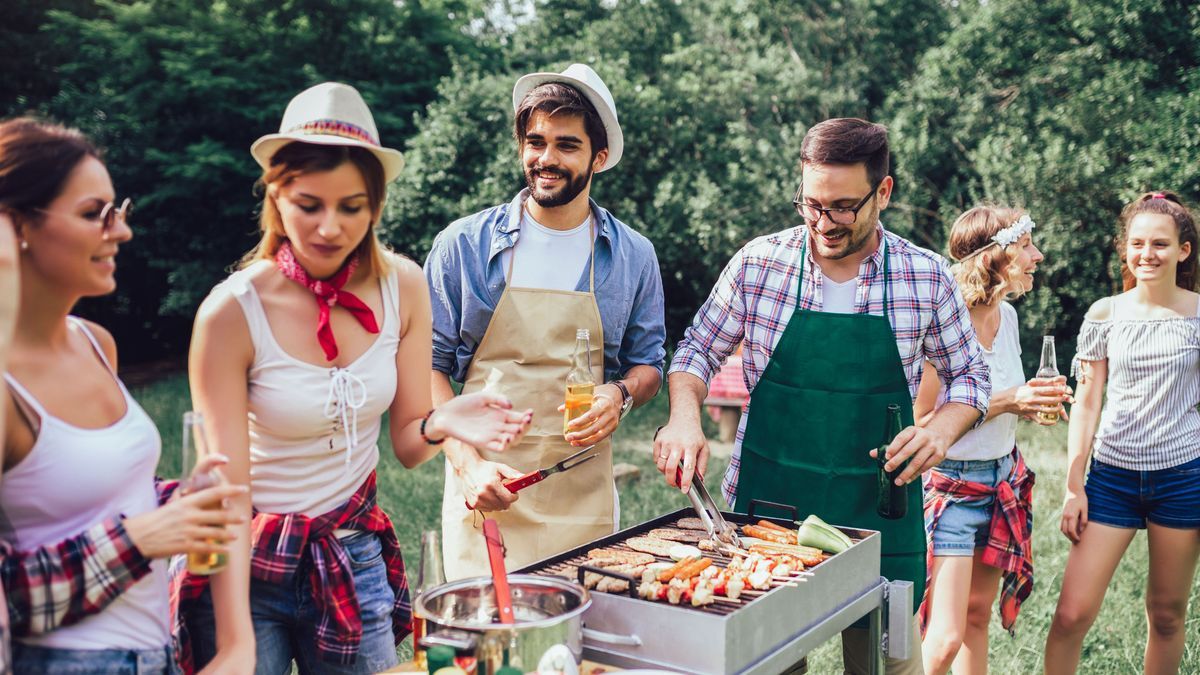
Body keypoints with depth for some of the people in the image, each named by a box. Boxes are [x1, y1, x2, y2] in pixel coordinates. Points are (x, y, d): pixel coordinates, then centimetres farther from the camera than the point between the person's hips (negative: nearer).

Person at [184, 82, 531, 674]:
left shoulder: (403, 287, -8)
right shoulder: (232, 313, -19)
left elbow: (406, 444, -1)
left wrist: (440, 425, -24)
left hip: (355, 556, 3)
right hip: (249, 566, -3)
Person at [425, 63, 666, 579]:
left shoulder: (633, 256, 4)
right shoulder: (464, 245, -1)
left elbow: (647, 364, 14)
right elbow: (429, 364, 1)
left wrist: (620, 394, -9)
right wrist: (468, 462, -12)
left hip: (583, 499, 2)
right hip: (483, 494, -1)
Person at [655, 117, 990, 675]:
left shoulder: (927, 277, -4)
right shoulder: (759, 263, -5)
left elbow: (968, 374, 8)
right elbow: (698, 349, 6)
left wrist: (941, 430, -12)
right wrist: (684, 417, -13)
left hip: (879, 509, 0)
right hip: (766, 499, 0)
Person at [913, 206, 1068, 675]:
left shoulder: (1007, 314, 4)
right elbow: (921, 421, -20)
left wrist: (1034, 403, 0)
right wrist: (1003, 403, -23)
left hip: (1003, 478, 8)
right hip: (952, 483, -8)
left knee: (977, 615, 15)